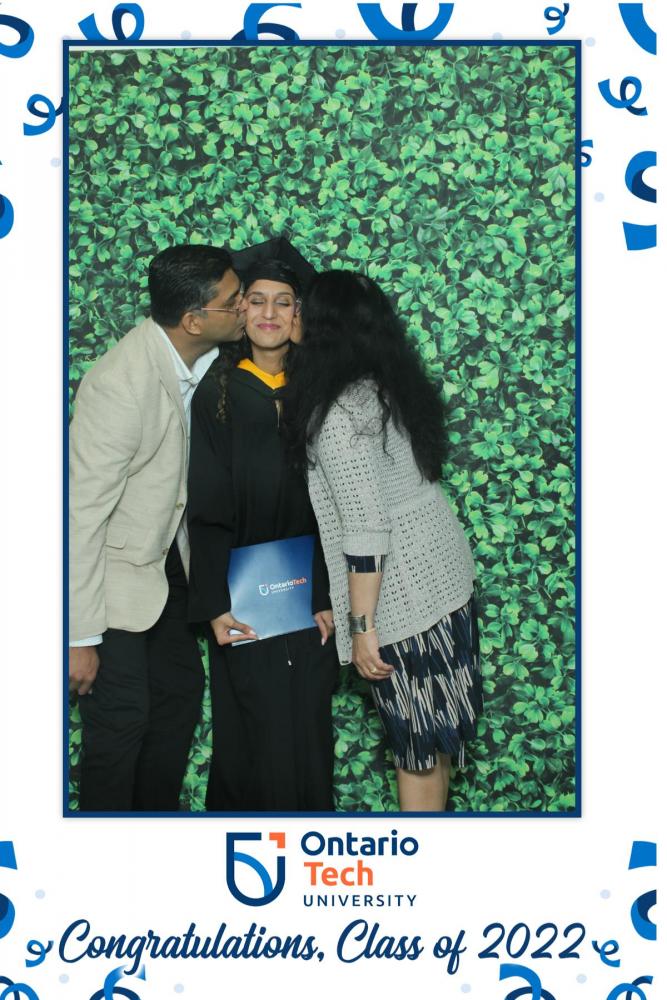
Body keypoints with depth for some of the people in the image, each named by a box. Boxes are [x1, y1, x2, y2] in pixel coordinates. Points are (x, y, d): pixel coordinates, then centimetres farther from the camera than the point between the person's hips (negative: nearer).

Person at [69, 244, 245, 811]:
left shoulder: (208, 358, -8)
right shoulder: (122, 383, -30)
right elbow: (82, 513, -26)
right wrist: (81, 637, -23)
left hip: (168, 558, 8)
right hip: (112, 568, -8)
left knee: (181, 690, 16)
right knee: (122, 716, -4)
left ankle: (158, 815, 35)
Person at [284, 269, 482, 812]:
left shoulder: (339, 411, -19)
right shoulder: (391, 385, 5)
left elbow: (366, 529, -22)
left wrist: (362, 625, -17)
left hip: (404, 593, -8)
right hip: (447, 570, 8)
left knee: (417, 744, 5)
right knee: (433, 730, 19)